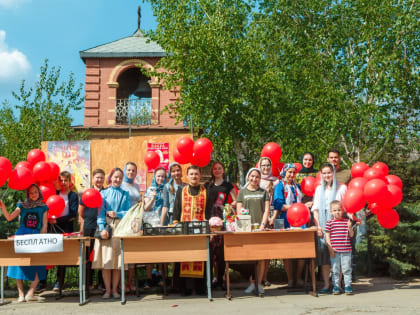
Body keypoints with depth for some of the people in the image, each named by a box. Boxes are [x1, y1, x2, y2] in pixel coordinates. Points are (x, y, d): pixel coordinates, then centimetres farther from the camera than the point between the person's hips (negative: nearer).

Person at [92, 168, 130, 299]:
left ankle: (115, 289, 8)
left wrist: (117, 214, -10)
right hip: (106, 226, -1)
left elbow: (128, 212, 8)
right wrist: (102, 228, -13)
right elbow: (100, 212, 0)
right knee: (105, 258, -4)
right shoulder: (104, 193, 9)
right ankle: (107, 290, 4)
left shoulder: (125, 194, 14)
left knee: (118, 258, 0)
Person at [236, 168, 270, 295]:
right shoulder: (242, 192, 10)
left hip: (260, 228, 0)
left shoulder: (263, 192, 12)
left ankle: (259, 283, 7)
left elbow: (266, 210, 6)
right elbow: (239, 211, 5)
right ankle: (251, 283, 9)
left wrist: (262, 225, -7)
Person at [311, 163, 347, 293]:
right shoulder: (319, 189, 15)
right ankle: (326, 285, 4)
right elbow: (315, 209, 11)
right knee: (323, 254, 0)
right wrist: (317, 226, 0)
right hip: (322, 227, 3)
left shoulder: (342, 188, 5)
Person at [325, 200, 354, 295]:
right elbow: (327, 236, 1)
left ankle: (348, 286, 13)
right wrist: (330, 248, -6)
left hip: (346, 250, 1)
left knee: (347, 269, 4)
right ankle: (336, 287, 15)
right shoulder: (329, 223, 1)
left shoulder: (347, 221, 5)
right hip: (335, 251, 0)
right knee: (335, 270, 6)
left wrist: (350, 227, -15)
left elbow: (351, 235, 4)